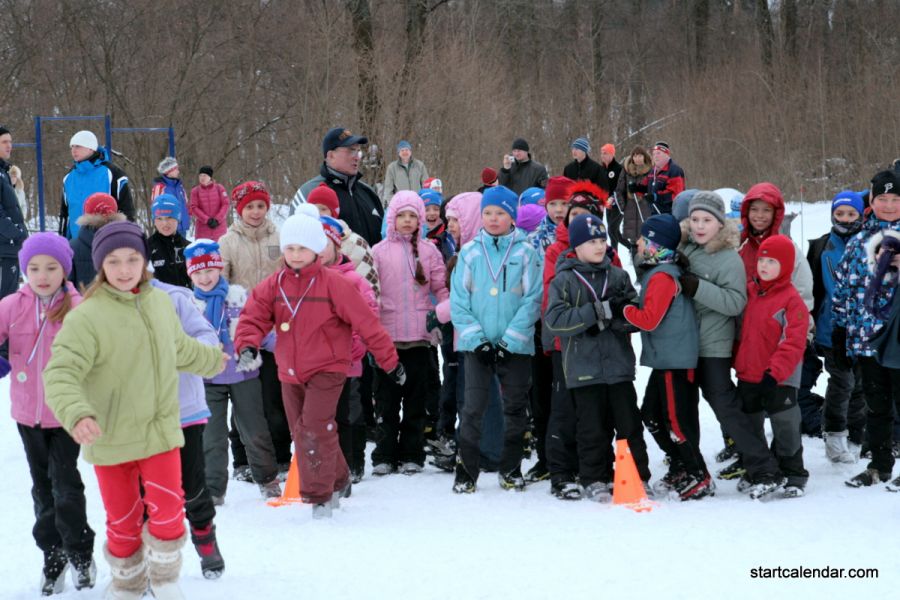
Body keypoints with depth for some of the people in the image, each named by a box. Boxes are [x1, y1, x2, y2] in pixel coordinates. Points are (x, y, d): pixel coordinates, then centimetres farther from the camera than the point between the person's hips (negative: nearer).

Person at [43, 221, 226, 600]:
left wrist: (212, 360, 36)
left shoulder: (160, 303, -1)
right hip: (110, 438, -3)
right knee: (122, 519, 11)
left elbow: (180, 349, 19)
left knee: (168, 510, -1)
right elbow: (61, 373, -26)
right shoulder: (86, 317, -19)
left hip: (160, 430, 3)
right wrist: (76, 413, -44)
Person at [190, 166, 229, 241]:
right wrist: (207, 220, -14)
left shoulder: (219, 188, 1)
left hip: (219, 226, 0)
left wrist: (217, 220, -12)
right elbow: (194, 208, -4)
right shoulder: (195, 190, 1)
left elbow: (226, 204, -2)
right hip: (202, 228, 0)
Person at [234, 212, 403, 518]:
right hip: (290, 373, 6)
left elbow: (366, 322, -8)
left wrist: (390, 361, -5)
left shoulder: (333, 283, -12)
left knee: (315, 430, -17)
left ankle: (320, 495, -5)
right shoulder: (273, 285, 1)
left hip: (326, 369, -5)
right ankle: (338, 479, 34)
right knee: (301, 433, 13)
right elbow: (253, 317, -5)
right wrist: (247, 345, -27)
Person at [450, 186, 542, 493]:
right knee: (473, 407, -2)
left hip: (516, 344, 0)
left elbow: (533, 299, -5)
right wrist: (476, 338, -9)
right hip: (477, 344, 0)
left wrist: (510, 339, -12)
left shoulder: (526, 252, -1)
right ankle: (466, 470, 5)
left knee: (515, 408, 8)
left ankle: (511, 469, 20)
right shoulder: (470, 252, 3)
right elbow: (458, 301, 2)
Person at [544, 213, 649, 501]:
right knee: (592, 429, 3)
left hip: (619, 365, 3)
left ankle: (638, 477, 16)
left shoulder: (618, 276, 9)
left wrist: (614, 318, -15)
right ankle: (594, 480, 14)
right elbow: (554, 319, -14)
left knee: (629, 424, 6)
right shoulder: (564, 280, -1)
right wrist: (598, 311, -18)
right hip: (583, 367, -2)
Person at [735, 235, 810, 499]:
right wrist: (737, 362, 14)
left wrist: (775, 372, -24)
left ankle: (793, 476, 15)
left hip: (779, 380, -6)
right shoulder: (749, 292, 8)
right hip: (748, 375, 7)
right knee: (750, 427, 12)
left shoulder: (792, 300, -13)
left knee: (785, 428, 1)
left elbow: (794, 343, -18)